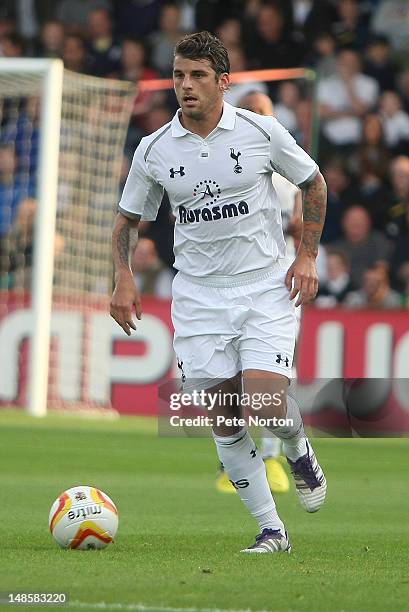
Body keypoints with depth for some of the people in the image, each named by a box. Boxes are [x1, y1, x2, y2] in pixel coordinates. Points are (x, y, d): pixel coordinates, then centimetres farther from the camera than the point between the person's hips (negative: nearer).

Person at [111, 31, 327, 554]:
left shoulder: (260, 131, -6)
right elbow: (127, 219, 11)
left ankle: (297, 448, 19)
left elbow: (313, 183, 9)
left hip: (266, 285, -2)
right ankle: (271, 531, 10)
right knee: (224, 421, -2)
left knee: (265, 404, -18)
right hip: (198, 295, 2)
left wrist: (307, 256, 2)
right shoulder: (153, 151, -1)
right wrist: (124, 279, -4)